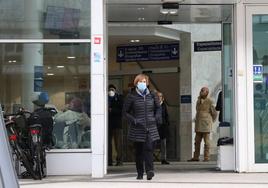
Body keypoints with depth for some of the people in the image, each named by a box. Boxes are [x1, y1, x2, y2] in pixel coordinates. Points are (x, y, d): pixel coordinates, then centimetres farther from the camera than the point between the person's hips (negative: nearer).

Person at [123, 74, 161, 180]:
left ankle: (149, 170, -17)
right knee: (139, 151, 5)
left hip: (151, 128, 1)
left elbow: (158, 108, 23)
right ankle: (140, 173, 15)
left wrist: (157, 117, 6)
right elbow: (125, 112, 2)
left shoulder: (152, 96, 7)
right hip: (137, 129, -1)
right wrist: (133, 120, -11)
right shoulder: (131, 96, -1)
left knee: (149, 149, -13)